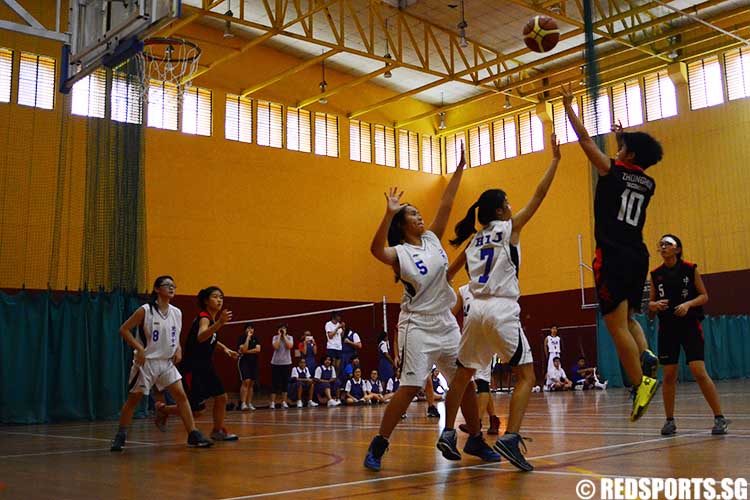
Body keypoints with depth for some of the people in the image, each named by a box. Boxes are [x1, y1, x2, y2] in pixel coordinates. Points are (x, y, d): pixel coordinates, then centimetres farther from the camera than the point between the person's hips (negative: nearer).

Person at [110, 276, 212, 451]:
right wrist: (139, 348, -16)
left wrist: (178, 349, 3)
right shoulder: (145, 310, -11)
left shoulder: (177, 313, 5)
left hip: (167, 362, 4)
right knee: (133, 399, 4)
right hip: (146, 362, -4)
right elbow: (124, 329, -8)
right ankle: (120, 436, 20)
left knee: (181, 395, -4)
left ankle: (193, 435, -2)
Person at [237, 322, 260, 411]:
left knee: (251, 383, 4)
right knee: (246, 382, -17)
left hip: (254, 362, 5)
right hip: (244, 361, -5)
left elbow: (258, 349, -3)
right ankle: (243, 403, -19)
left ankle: (249, 403, 8)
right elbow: (243, 349, -19)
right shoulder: (241, 338, -4)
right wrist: (248, 337, -16)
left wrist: (247, 351, -11)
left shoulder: (255, 338, 9)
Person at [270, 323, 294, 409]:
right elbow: (276, 347, -16)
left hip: (286, 363, 1)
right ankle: (272, 402, -1)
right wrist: (279, 336, -12)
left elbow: (289, 346, -15)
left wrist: (284, 336, -11)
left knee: (285, 383, 3)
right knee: (275, 383, -3)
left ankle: (284, 402, 9)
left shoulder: (289, 337, 4)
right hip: (276, 363, -1)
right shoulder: (275, 337, 1)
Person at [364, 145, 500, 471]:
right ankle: (378, 446, -3)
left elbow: (445, 204, 5)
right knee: (409, 387, -12)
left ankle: (475, 440, 23)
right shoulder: (400, 253, -8)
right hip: (418, 326, -6)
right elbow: (376, 250, -30)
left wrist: (459, 168, 2)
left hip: (446, 323, 6)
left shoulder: (432, 239, 9)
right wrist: (389, 213, -39)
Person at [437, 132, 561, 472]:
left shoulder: (473, 241, 17)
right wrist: (555, 158, 6)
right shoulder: (508, 229, 1)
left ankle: (448, 434, 19)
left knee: (463, 376, 18)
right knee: (526, 376, -2)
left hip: (476, 310, 6)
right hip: (501, 311, -6)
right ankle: (509, 438, -17)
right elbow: (539, 195, 1)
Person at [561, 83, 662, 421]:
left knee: (616, 324, -6)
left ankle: (641, 382, -13)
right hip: (638, 256, 7)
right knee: (626, 318, 21)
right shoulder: (648, 184, 14)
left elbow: (585, 140, 3)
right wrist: (623, 140, 45)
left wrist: (568, 105, 13)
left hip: (613, 256, -7)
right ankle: (646, 356, -5)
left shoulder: (613, 171, -3)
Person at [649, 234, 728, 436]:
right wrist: (655, 305, -11)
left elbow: (704, 296, 1)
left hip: (690, 325, -3)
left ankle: (719, 418, -1)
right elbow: (650, 303, 12)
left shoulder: (690, 268, -1)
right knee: (669, 376, 3)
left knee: (699, 372, -11)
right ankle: (670, 420, 14)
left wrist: (688, 304, -17)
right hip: (667, 328, 3)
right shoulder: (656, 274, 6)